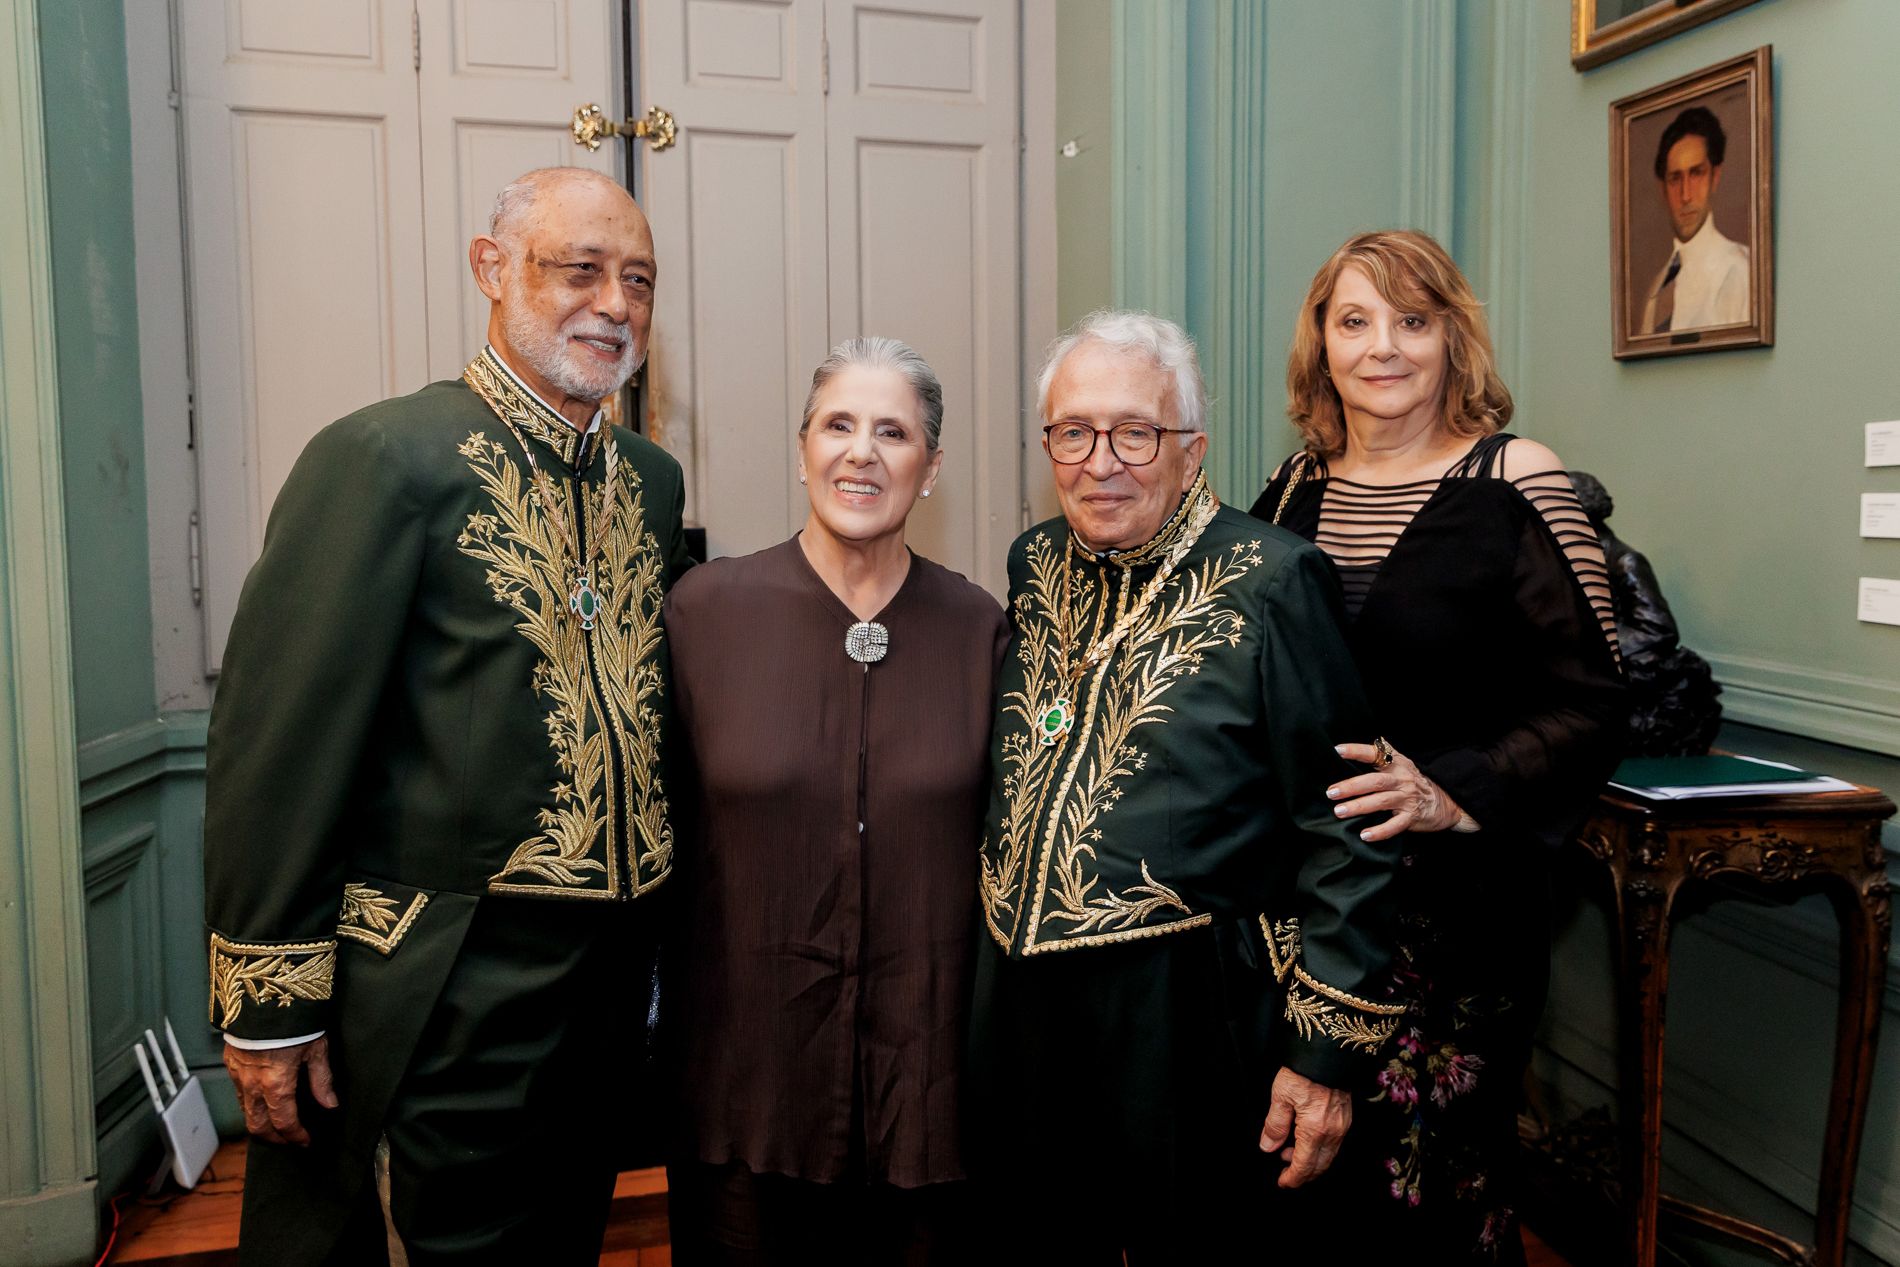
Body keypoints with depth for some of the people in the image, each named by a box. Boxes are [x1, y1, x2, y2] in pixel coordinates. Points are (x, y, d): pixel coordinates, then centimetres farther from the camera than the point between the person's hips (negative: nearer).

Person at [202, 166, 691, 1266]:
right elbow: (279, 740, -15)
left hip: (615, 977, 7)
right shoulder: (387, 458, -13)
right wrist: (268, 1003, -13)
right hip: (452, 997, -6)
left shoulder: (653, 481, 8)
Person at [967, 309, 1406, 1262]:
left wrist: (1326, 1047, -12)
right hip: (1023, 1005, 6)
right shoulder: (1036, 566, 5)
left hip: (1187, 1022, -5)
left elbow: (1342, 833, -12)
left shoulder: (1271, 582, -12)